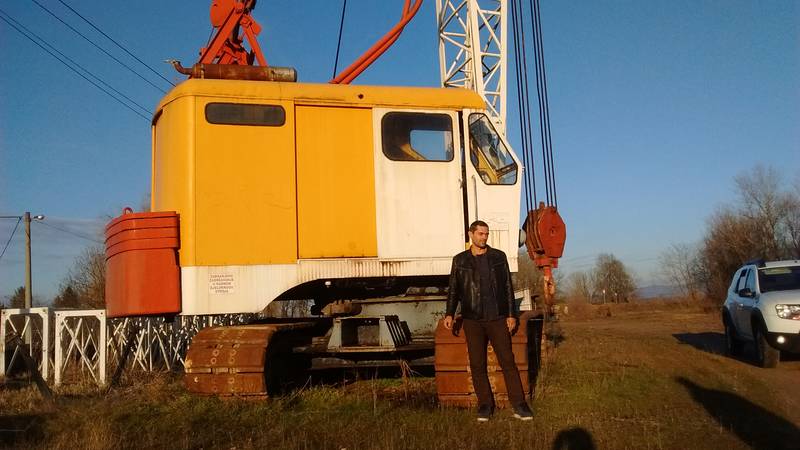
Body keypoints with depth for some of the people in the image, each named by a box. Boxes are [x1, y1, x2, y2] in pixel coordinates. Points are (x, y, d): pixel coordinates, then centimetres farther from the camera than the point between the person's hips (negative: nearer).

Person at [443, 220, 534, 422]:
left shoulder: (498, 257, 6)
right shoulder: (460, 260, 6)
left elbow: (508, 287, 7)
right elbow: (454, 290, 10)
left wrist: (511, 314, 1)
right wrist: (449, 313, -2)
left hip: (497, 318, -1)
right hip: (472, 321, 1)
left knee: (508, 361, -3)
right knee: (477, 365, 3)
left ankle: (519, 405, 2)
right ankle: (485, 405, 14)